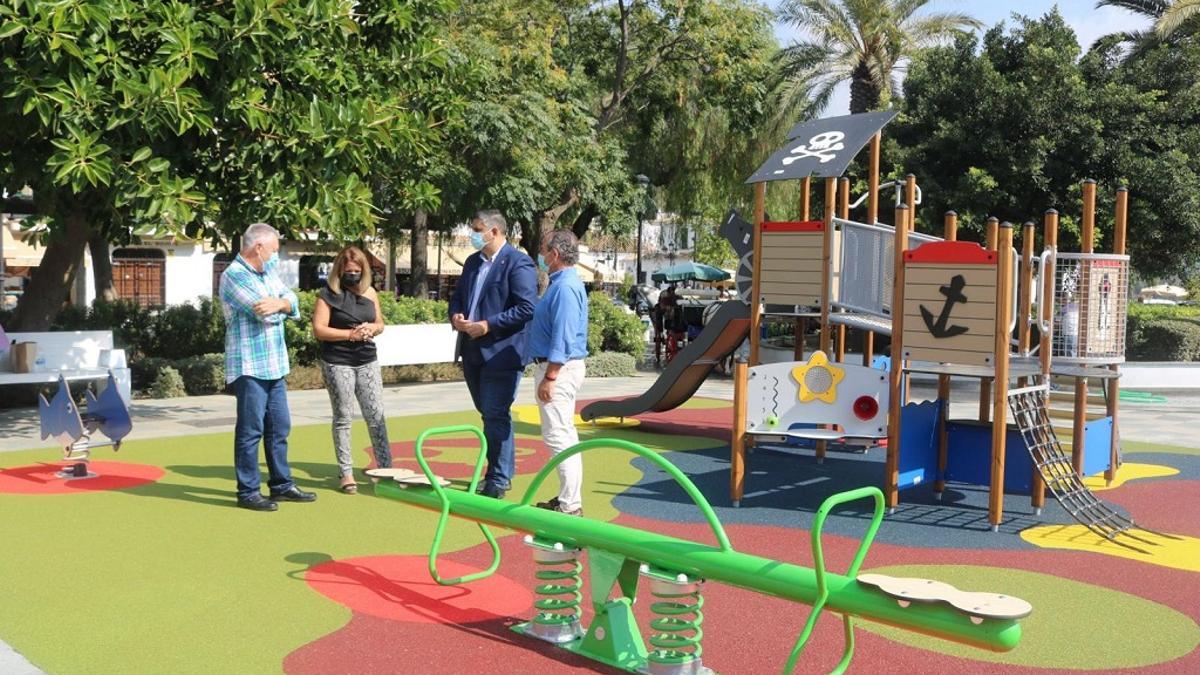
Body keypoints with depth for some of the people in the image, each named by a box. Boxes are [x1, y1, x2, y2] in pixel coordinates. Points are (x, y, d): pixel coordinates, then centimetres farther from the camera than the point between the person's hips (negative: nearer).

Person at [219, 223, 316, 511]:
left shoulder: (266, 272, 16)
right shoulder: (234, 276, -12)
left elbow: (292, 302, 3)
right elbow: (267, 313, -22)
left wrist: (279, 303, -17)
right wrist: (283, 306, -3)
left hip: (274, 366, 9)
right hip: (249, 366, -9)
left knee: (279, 428, 14)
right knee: (251, 430, -3)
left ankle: (281, 484, 23)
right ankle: (248, 492, 5)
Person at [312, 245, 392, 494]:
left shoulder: (370, 293, 10)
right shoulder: (328, 294, -4)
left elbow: (380, 324, 18)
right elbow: (319, 330, -10)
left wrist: (372, 329, -5)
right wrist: (350, 334, -16)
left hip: (367, 362, 4)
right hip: (338, 364, -4)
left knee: (376, 416, 2)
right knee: (342, 418, 3)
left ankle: (386, 467, 7)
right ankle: (346, 473, 10)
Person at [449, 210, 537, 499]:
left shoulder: (518, 263, -11)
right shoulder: (472, 261, 15)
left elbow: (526, 308, -18)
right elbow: (457, 296, 22)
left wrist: (488, 325, -20)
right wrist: (456, 316, -1)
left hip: (501, 353, -8)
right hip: (473, 352, 8)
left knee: (496, 417, -6)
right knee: (489, 415, 17)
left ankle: (498, 480, 4)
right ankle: (500, 471, 30)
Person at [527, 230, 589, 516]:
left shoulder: (566, 287, -18)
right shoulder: (562, 283, 14)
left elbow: (563, 338, -23)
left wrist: (549, 378, -24)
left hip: (559, 368, -11)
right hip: (557, 367, 11)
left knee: (559, 437, -9)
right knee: (565, 436, 15)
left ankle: (570, 505, -6)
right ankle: (568, 498, 24)